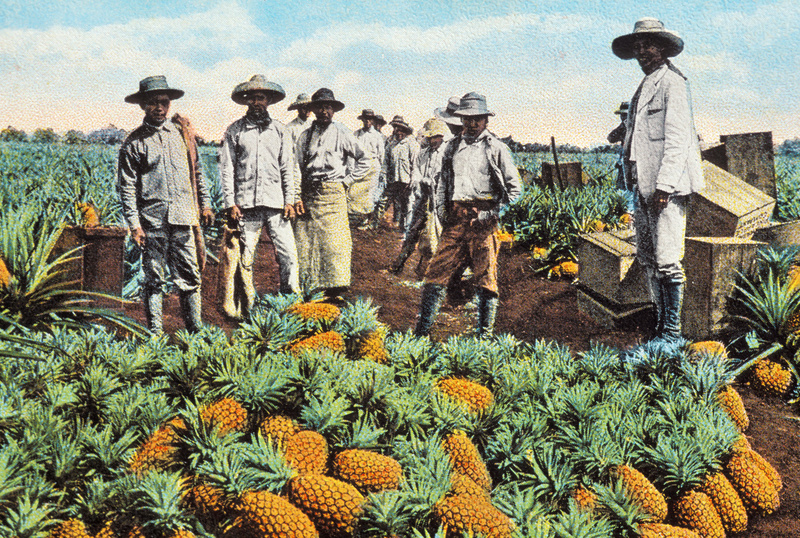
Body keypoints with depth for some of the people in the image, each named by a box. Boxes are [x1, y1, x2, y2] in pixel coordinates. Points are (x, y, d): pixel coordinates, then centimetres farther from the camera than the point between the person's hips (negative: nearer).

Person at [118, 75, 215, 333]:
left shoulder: (182, 133, 13)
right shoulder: (134, 143, 3)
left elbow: (197, 172, 21)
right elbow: (127, 187, 1)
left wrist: (205, 204, 16)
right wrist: (134, 223, -7)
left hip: (183, 217, 2)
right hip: (152, 219, -2)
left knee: (190, 276, 2)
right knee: (153, 279, 3)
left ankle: (196, 330, 9)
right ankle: (155, 333, 10)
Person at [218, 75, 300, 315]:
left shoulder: (280, 130, 13)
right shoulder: (234, 130, 8)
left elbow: (287, 168, 12)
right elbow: (226, 169, 5)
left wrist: (289, 200, 4)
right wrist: (230, 203, -3)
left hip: (275, 202, 1)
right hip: (246, 203, -1)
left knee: (288, 253, -5)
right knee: (246, 257, 2)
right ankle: (248, 307, 12)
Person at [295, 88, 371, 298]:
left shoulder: (342, 134, 6)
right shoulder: (306, 135, 12)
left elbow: (364, 160, 12)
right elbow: (298, 168, 11)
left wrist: (347, 180, 3)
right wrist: (297, 197, 3)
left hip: (333, 192, -3)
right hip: (309, 194, 3)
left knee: (334, 239, -8)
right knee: (305, 240, -2)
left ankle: (335, 290, -4)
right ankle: (307, 287, 6)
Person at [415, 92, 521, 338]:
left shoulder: (497, 149, 3)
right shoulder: (452, 147, 15)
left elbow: (514, 188, 3)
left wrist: (490, 214, -7)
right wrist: (444, 213, 14)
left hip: (482, 219, -3)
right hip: (455, 218, 4)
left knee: (486, 278, 0)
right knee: (436, 272, -2)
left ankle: (485, 334, 8)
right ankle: (421, 331, 4)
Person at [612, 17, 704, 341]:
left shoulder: (672, 83, -6)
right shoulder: (643, 88, 21)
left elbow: (677, 140, -14)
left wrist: (663, 186, -20)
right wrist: (637, 185, 16)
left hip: (667, 189, -9)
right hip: (644, 187, 9)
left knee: (667, 260, -9)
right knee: (647, 258, 12)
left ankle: (673, 330, -3)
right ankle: (659, 324, 21)